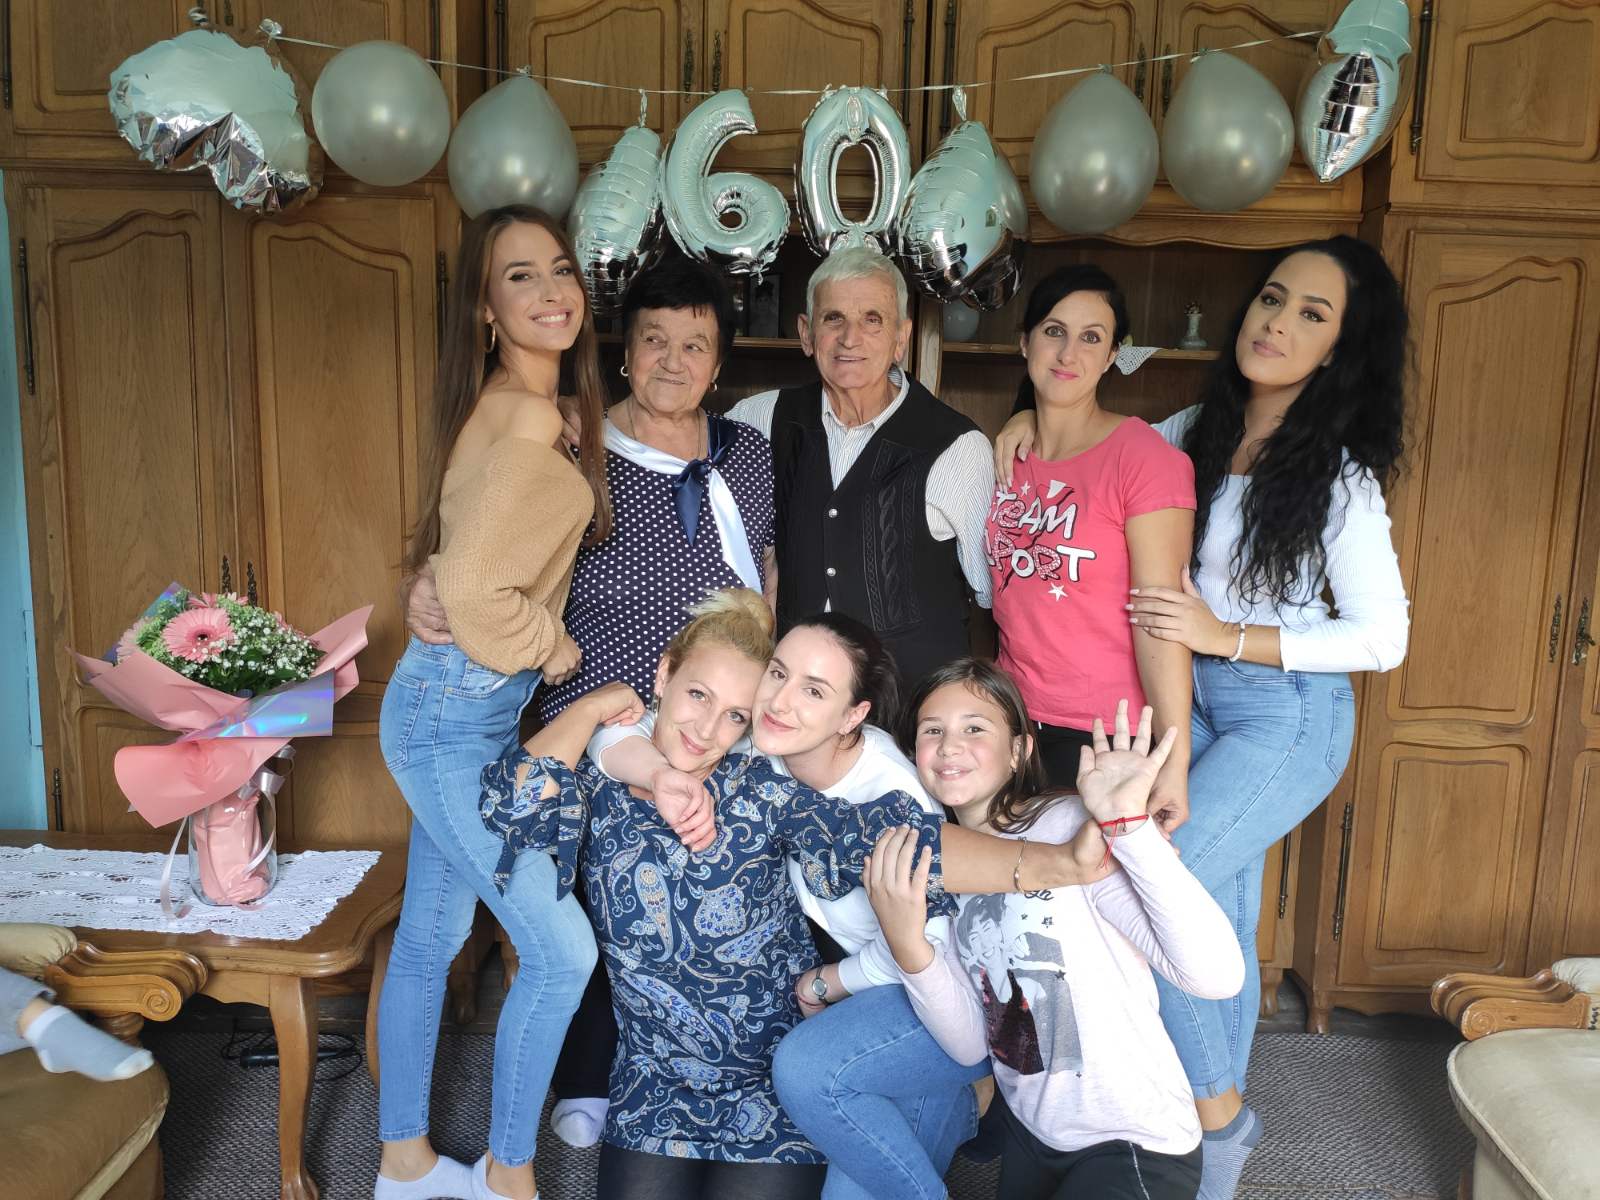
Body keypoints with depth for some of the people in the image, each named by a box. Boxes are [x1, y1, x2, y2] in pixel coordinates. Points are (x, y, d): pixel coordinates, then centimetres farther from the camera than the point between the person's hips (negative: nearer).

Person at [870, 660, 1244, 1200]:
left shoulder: (1069, 826, -22)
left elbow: (1217, 974, -33)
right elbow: (970, 1045, -7)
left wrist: (1128, 819, -40)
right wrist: (908, 946, -23)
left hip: (1134, 1146, -6)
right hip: (1027, 1130, 7)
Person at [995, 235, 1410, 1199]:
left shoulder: (1338, 475, -12)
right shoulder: (1196, 434, 3)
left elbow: (1383, 637, -14)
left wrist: (1227, 636, -21)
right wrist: (1031, 421, -3)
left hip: (1288, 715, -6)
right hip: (1199, 703, 6)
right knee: (1217, 919, 14)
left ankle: (1219, 1114, 8)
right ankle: (1222, 1121, 32)